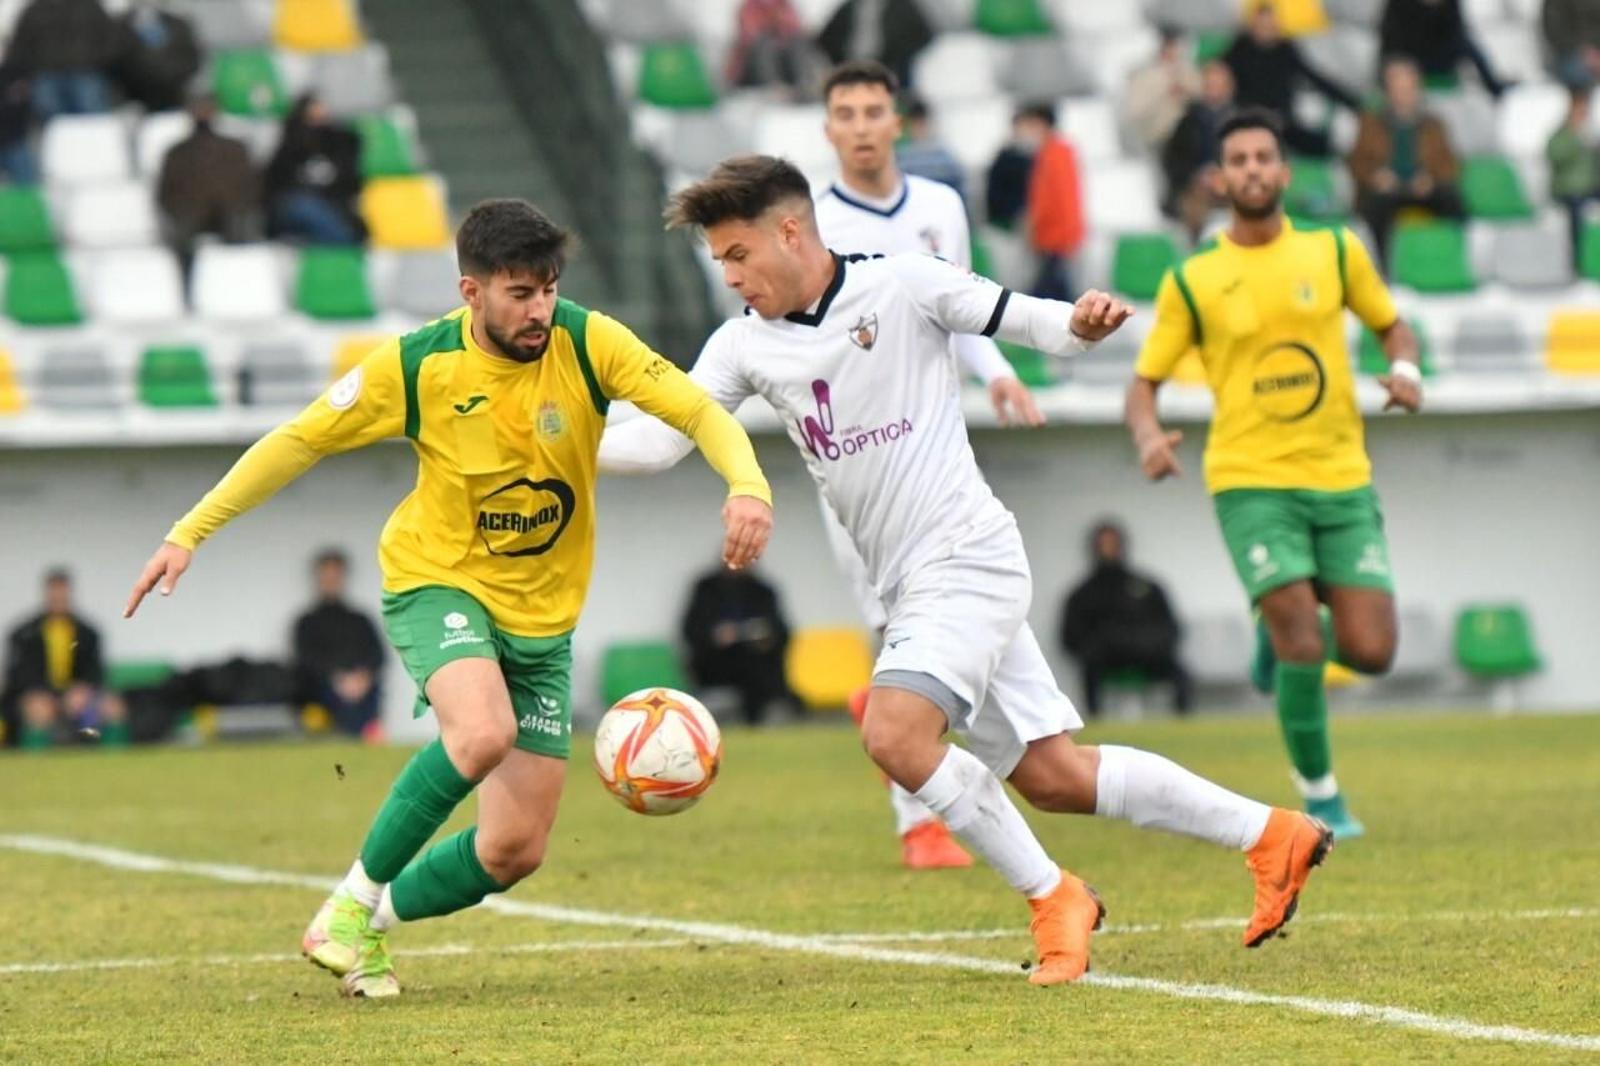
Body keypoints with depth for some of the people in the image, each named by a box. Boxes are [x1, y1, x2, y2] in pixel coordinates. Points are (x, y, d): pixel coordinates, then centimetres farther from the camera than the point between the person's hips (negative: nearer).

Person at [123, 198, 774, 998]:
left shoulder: (587, 343, -12)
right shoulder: (415, 364, -13)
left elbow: (698, 410, -18)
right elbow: (299, 442, -3)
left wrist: (746, 485, -39)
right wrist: (190, 533, -4)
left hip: (542, 617, 3)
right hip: (438, 581, -3)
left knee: (515, 852, -1)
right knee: (483, 733, -35)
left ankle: (365, 928, 24)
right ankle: (356, 897, -15)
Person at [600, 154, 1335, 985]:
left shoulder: (901, 285, -8)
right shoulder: (745, 345, 7)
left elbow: (1026, 321, -6)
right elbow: (663, 436, 0)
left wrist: (1080, 323, -28)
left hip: (966, 556, -7)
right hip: (910, 587, 7)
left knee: (894, 732, -25)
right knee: (1051, 776, 8)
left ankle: (1052, 900, -9)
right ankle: (1270, 836, 21)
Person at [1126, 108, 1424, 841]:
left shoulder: (1335, 252, 6)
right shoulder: (1191, 281, 1)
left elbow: (1390, 323, 20)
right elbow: (1144, 381, 4)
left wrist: (1406, 370, -3)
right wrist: (1148, 436, -18)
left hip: (1342, 478, 2)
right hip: (1251, 481, -2)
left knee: (1370, 652, -6)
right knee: (1303, 647, -15)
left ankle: (1282, 632, 28)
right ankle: (1319, 798, 5)